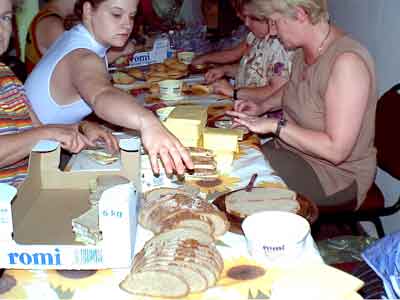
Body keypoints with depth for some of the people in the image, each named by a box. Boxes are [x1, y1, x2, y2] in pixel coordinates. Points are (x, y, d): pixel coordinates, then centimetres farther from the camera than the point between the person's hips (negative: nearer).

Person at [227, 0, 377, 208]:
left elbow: (336, 150, -29)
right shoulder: (304, 50, 1)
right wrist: (262, 107, 8)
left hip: (336, 172, -8)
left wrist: (275, 125, -24)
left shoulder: (347, 62, -26)